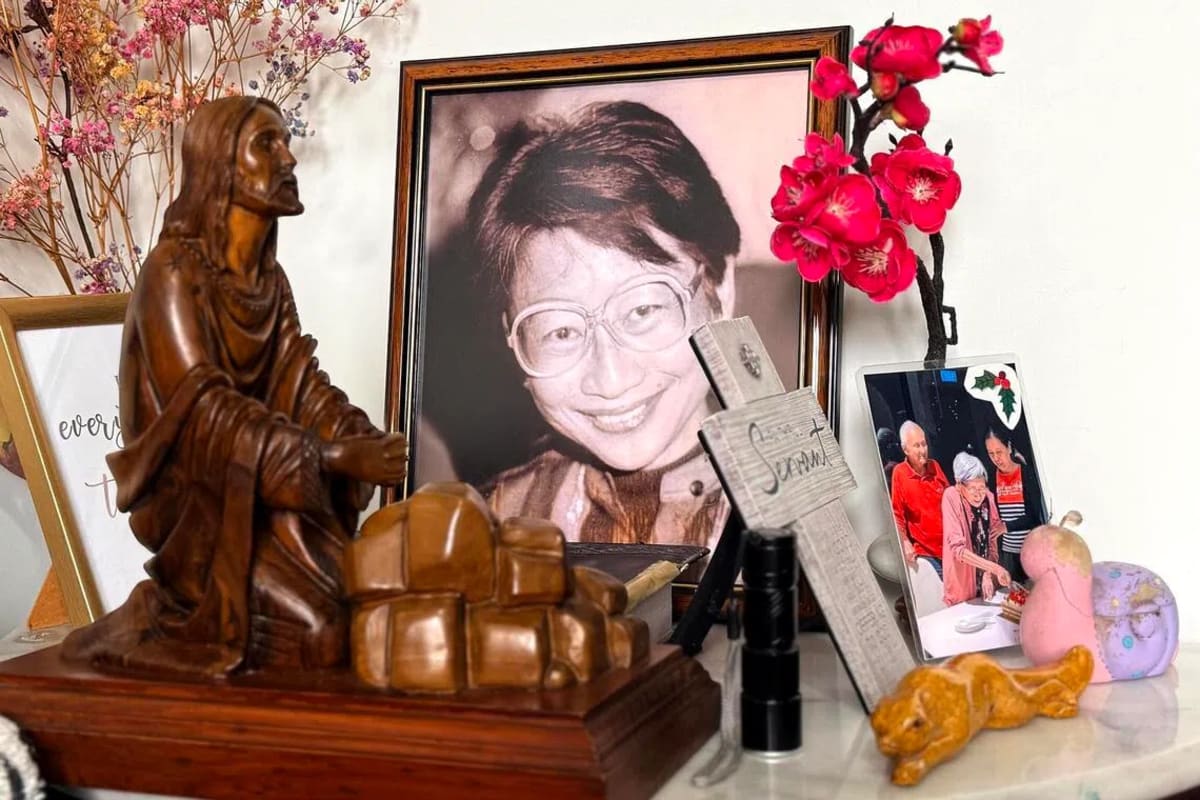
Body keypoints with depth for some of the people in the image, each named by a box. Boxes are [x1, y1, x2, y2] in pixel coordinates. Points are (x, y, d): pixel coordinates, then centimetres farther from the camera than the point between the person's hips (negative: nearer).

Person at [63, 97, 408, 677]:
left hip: (267, 495, 7)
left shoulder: (271, 279, 11)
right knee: (318, 632, -24)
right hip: (201, 505, -7)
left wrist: (367, 443, -17)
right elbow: (201, 406, -22)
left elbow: (303, 386, 3)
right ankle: (166, 621, 3)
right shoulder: (173, 271, -13)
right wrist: (331, 455, -28)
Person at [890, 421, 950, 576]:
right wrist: (905, 543, -14)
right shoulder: (899, 473, -9)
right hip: (924, 551, -5)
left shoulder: (935, 466, 5)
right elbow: (897, 515, -6)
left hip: (948, 546, 5)